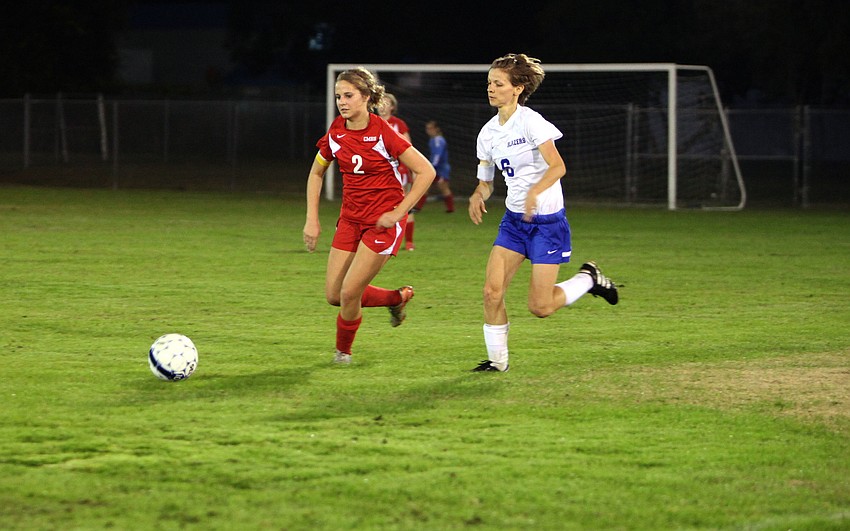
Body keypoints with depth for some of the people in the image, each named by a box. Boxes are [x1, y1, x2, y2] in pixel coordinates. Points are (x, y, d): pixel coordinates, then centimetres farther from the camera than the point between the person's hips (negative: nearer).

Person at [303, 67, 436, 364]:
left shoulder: (383, 133, -17)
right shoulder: (336, 133, -1)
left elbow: (426, 172, -15)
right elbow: (316, 173, 15)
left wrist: (398, 212, -16)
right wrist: (312, 219, 7)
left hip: (384, 220, -6)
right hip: (351, 218, 6)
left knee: (349, 292, -11)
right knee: (334, 295, 1)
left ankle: (343, 350, 16)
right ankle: (397, 298, 25)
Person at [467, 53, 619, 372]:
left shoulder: (530, 121, -15)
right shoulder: (488, 133, 6)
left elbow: (558, 167, -22)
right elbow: (486, 181, 13)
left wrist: (535, 192, -38)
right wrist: (478, 196, -11)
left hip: (546, 219, -6)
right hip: (514, 220, 6)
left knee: (540, 307, -7)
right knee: (492, 291, -7)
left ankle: (588, 279, 19)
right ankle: (498, 359, 7)